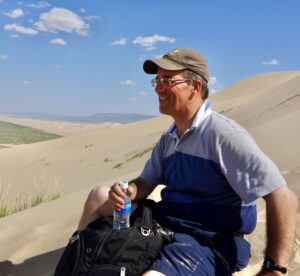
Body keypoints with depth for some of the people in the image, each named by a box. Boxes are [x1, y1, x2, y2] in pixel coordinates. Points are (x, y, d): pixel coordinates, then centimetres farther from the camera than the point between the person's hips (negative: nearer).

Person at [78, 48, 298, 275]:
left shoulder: (221, 133, -18)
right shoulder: (168, 139, 9)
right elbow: (146, 183, 15)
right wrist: (129, 190, -10)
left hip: (211, 242, -8)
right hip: (166, 223, 8)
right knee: (99, 197, 9)